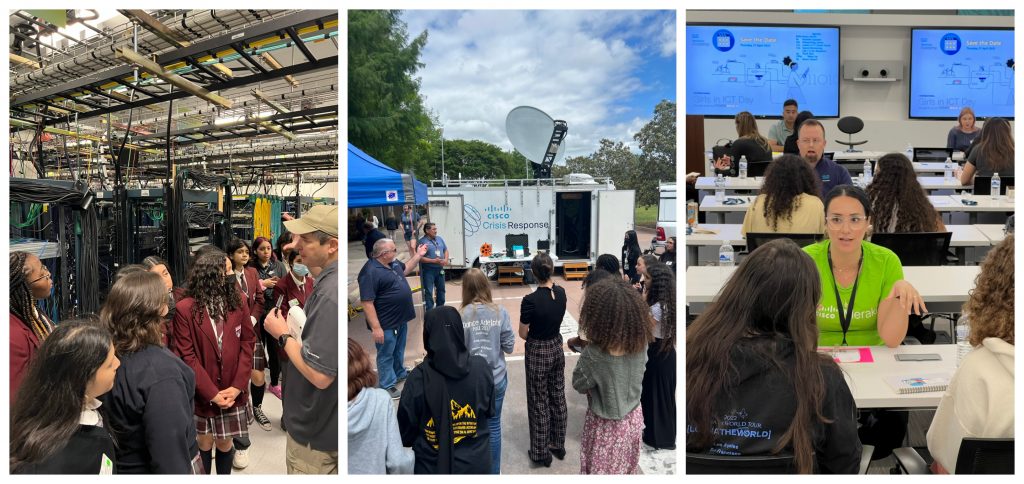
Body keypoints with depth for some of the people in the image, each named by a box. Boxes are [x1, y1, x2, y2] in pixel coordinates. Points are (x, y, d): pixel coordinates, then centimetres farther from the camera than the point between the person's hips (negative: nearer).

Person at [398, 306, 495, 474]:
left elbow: (406, 426, -10)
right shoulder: (481, 367, -16)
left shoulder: (419, 378, -22)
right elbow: (490, 411, -1)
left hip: (433, 466, -1)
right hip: (475, 463, 2)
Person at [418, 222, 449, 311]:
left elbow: (445, 250, 14)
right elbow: (420, 258, -19)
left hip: (440, 269, 7)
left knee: (441, 289, 18)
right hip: (428, 270, -7)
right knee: (429, 291, -2)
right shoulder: (422, 241, -14)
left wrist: (446, 259, -6)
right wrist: (433, 261, -24)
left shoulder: (439, 239, 8)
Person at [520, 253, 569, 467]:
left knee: (539, 403, 8)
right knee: (558, 398, 18)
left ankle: (541, 453, 21)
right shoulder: (561, 293, -6)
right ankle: (558, 445, 33)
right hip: (557, 349, 6)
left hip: (538, 353, -6)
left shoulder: (530, 300, -24)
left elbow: (523, 334, -13)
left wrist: (535, 336, 4)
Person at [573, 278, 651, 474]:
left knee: (602, 469, 21)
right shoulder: (641, 344, -20)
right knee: (627, 465, 29)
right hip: (634, 417, 4)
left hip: (606, 426, -4)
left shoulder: (593, 355, -34)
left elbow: (579, 385, -17)